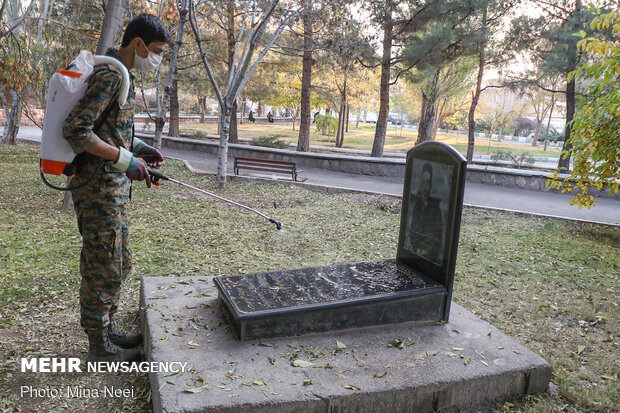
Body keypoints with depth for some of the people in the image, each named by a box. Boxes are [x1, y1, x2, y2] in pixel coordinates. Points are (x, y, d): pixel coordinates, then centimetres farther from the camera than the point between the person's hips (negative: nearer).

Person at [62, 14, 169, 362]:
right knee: (104, 267, 0)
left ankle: (108, 332, 31)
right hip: (100, 187, -10)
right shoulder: (110, 75, -16)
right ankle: (101, 348, 15)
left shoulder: (118, 75, 16)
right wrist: (126, 160, -21)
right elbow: (75, 130, -23)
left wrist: (139, 147, 13)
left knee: (119, 264, 17)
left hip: (113, 187, 10)